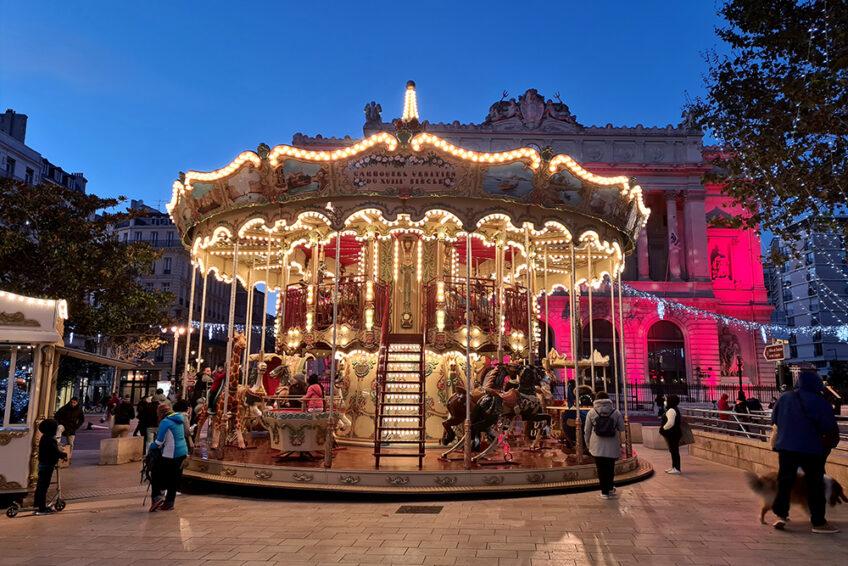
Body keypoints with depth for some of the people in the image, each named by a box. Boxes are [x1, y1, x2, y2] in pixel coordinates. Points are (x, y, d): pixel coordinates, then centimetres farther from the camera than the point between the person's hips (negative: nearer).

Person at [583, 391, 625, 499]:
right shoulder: (616, 412, 0)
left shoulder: (591, 413, -1)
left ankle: (604, 492, 9)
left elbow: (586, 431, 3)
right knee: (610, 468, 18)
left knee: (601, 469, 5)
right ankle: (611, 488, 26)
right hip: (612, 447, 1)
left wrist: (588, 444, 14)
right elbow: (622, 429, 2)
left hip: (597, 447, -1)